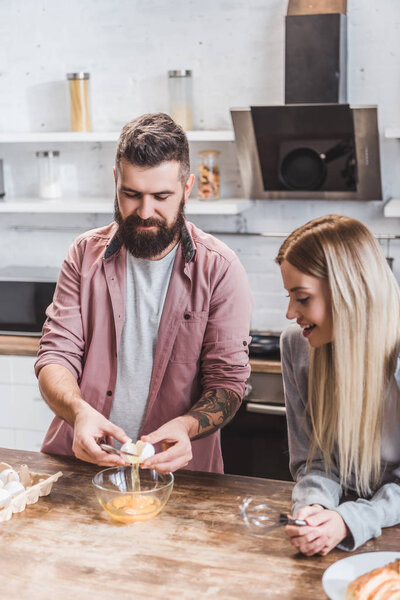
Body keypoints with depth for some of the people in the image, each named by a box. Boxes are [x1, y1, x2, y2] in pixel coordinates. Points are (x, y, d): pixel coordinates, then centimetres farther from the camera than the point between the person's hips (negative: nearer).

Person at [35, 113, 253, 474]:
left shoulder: (220, 269, -4)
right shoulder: (86, 254, 4)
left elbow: (227, 379, -4)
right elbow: (56, 354, 0)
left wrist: (185, 427, -26)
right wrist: (79, 411, -22)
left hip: (175, 470, -2)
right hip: (79, 459, 2)